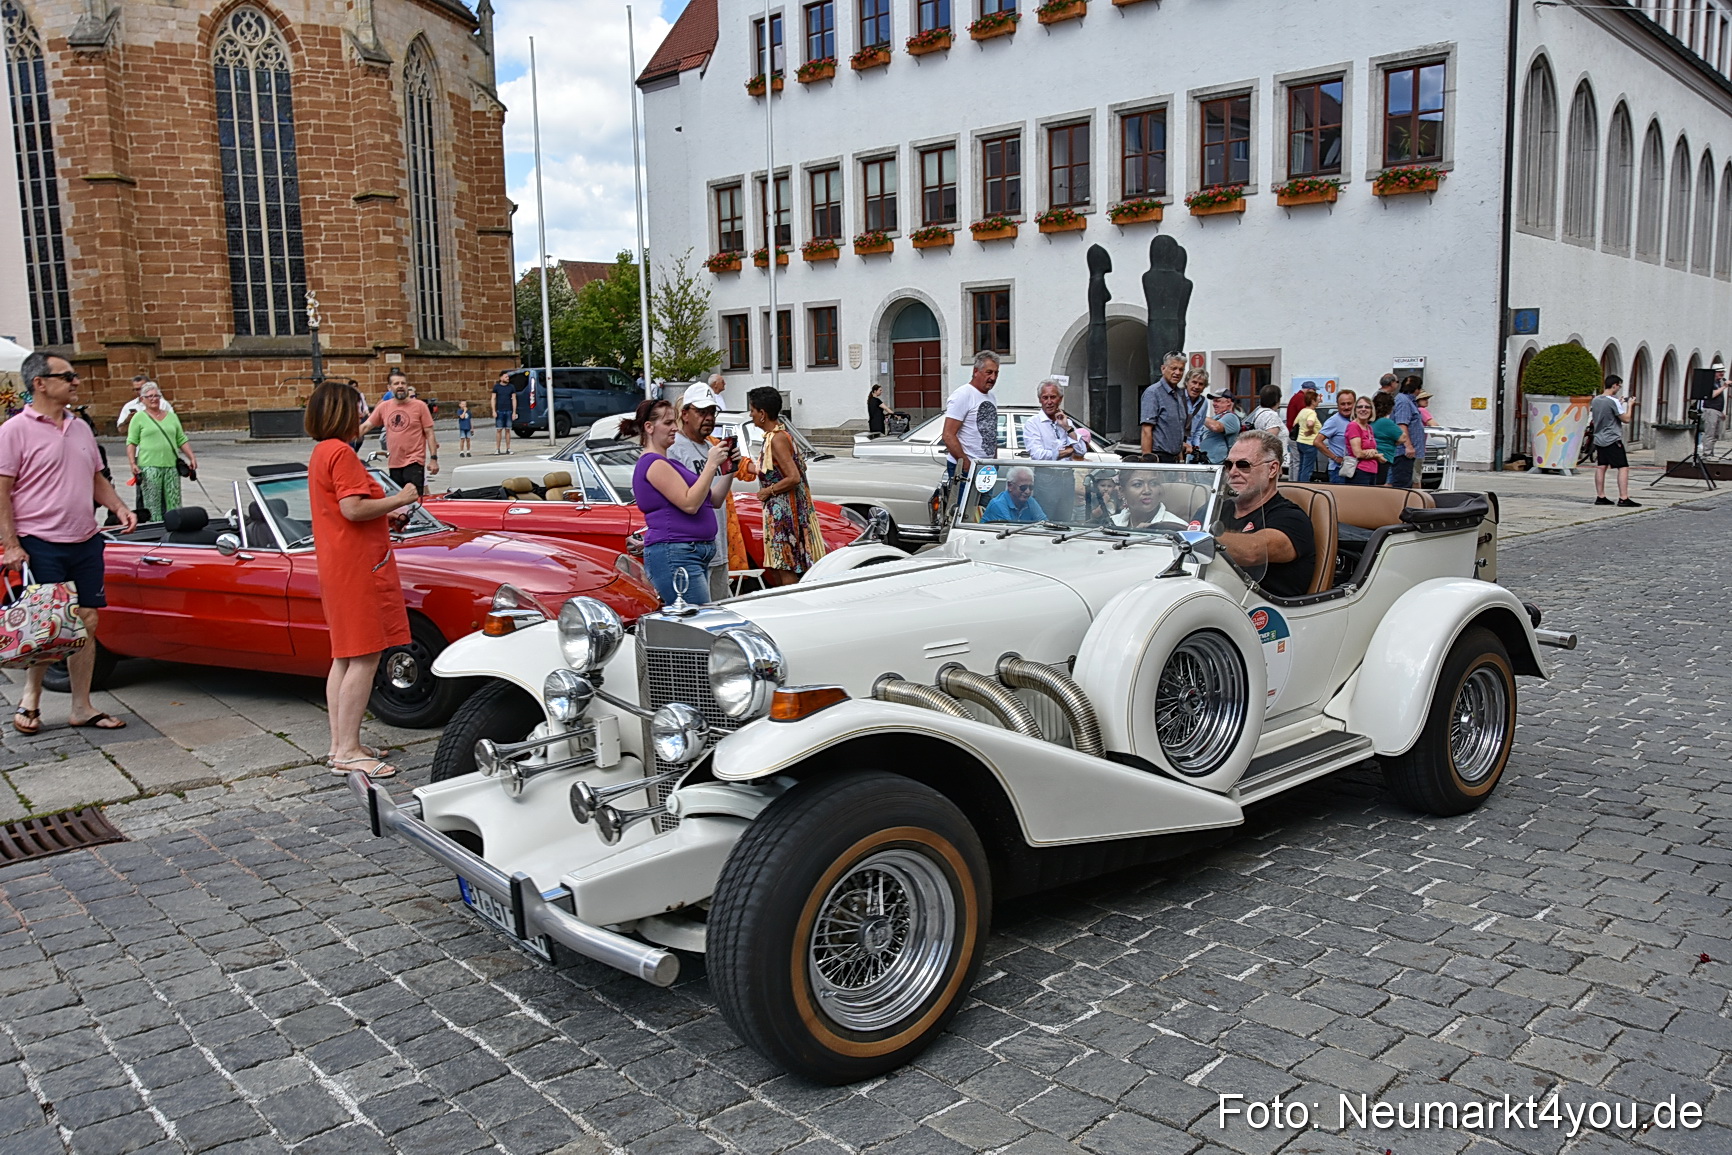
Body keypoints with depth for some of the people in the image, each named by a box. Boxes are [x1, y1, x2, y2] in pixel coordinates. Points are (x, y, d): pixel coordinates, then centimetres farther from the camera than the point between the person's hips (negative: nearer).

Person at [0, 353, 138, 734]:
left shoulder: (81, 428, 13)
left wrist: (119, 507, 4)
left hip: (85, 543, 6)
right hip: (41, 546, -6)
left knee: (86, 624, 6)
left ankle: (81, 707, 14)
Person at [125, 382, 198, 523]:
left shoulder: (171, 416, 18)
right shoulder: (139, 418, 6)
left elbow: (182, 440, 19)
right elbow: (131, 443, 3)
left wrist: (192, 457, 8)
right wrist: (132, 463, -8)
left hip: (171, 465, 3)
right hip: (149, 466, -3)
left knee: (174, 504, 1)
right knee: (153, 506, -6)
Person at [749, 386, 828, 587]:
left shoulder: (777, 439, -18)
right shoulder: (781, 433, 11)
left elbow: (793, 478, -24)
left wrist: (768, 491, -12)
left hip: (784, 510, -10)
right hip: (779, 511, 10)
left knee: (786, 572, -6)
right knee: (775, 570, 13)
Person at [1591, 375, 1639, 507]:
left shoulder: (1595, 400, 8)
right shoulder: (1613, 401, -15)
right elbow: (1626, 418, -13)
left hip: (1599, 439, 8)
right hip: (1613, 440, -8)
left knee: (1601, 467, 9)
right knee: (1623, 467, -6)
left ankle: (1600, 497, 10)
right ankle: (1623, 498, -11)